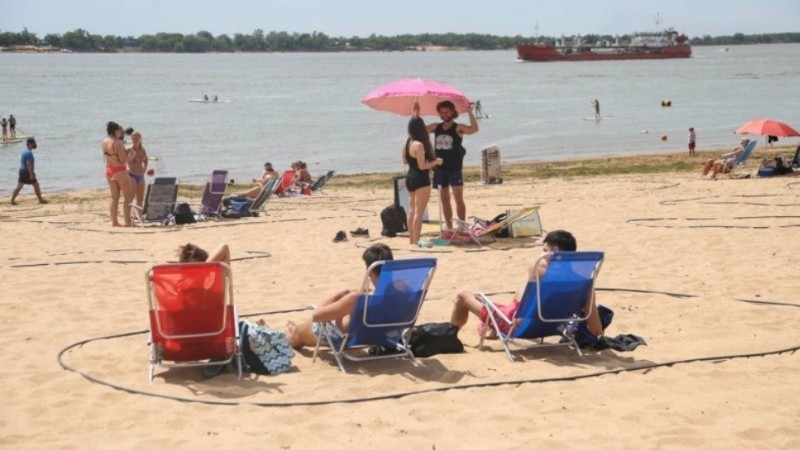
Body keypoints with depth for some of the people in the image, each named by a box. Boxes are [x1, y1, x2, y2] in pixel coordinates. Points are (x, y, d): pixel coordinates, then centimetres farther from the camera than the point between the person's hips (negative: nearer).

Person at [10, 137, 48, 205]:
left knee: (19, 186, 9)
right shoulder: (29, 152, -17)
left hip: (22, 171, 9)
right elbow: (28, 164, -23)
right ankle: (40, 200, 9)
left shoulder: (24, 151, 13)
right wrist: (31, 174, -23)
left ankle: (12, 200, 6)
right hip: (27, 171, -9)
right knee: (36, 185, 3)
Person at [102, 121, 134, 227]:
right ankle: (127, 221, -1)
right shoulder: (118, 143, -18)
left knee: (114, 197, 13)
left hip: (109, 170, 7)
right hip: (120, 171, -7)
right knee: (128, 197, 2)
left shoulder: (104, 142, 3)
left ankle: (114, 221, 12)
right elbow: (123, 159, -20)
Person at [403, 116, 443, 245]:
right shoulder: (419, 145, -19)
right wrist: (435, 162, -5)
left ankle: (412, 240, 19)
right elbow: (422, 166, -20)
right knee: (419, 212, -5)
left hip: (410, 178, 9)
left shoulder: (408, 143, 7)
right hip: (420, 180, -9)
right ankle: (416, 241, -5)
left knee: (412, 211, 13)